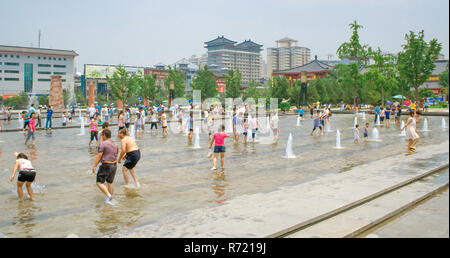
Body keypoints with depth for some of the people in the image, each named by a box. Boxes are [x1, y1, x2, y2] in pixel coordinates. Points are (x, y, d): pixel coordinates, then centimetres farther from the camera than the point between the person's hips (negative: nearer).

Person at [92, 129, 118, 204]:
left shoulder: (103, 144, -14)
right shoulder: (115, 144, 8)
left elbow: (99, 156, -16)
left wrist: (94, 166, -12)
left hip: (105, 166, -7)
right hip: (114, 165, 7)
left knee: (99, 183, -1)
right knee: (110, 182, 17)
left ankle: (108, 195, -19)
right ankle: (110, 200, 20)